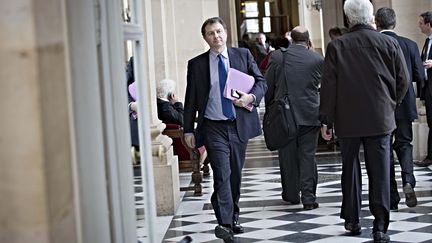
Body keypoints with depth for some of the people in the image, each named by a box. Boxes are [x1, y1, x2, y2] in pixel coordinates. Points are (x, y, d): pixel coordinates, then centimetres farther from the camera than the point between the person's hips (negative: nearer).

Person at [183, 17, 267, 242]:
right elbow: (191, 99, 4)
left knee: (236, 175, 11)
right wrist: (188, 130, 0)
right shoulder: (196, 64, 2)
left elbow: (261, 82, 9)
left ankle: (233, 218, 26)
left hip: (239, 125, 2)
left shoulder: (243, 55, 6)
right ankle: (224, 223, -17)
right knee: (222, 174, -13)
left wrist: (252, 96, -12)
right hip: (213, 128, -2)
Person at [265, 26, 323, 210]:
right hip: (310, 115, 0)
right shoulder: (317, 59, -2)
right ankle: (308, 198, 0)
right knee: (307, 156, 3)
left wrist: (269, 108, 13)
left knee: (287, 155, 11)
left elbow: (268, 86, 2)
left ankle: (291, 194, 21)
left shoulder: (277, 56, -2)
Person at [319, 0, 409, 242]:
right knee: (380, 174, 1)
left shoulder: (336, 46, -5)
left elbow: (328, 86, -5)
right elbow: (403, 80, 1)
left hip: (348, 120, 0)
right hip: (381, 119, 0)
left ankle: (352, 220, 24)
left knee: (351, 170, 15)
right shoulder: (389, 43, -2)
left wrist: (326, 120, 1)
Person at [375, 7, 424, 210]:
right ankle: (408, 181, -10)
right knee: (404, 144, 16)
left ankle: (391, 199, 10)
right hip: (404, 104, 1)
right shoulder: (409, 45, -3)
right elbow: (419, 77, -2)